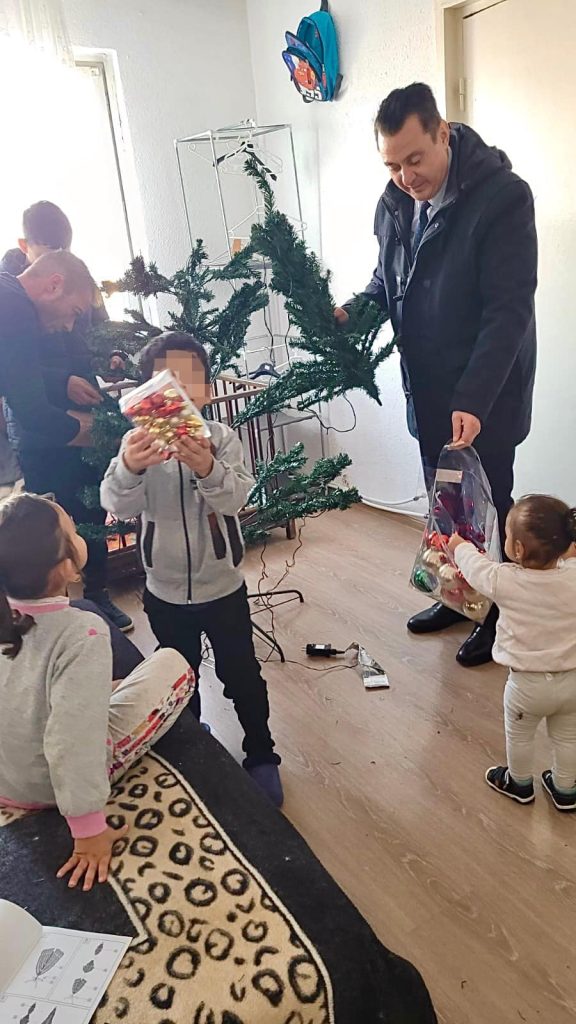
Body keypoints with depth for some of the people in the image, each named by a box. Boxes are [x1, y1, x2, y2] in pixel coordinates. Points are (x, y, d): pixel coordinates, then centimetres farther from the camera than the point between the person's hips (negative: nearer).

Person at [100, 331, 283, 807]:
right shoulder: (137, 442, -10)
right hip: (165, 592, 2)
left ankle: (262, 755, 36)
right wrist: (129, 468, -45)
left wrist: (208, 469, -48)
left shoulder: (222, 438, -11)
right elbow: (117, 504, -22)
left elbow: (235, 497, -25)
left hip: (223, 587, -1)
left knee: (242, 676, 13)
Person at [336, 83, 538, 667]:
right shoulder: (395, 202, 2)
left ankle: (500, 612, 29)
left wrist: (473, 400, -29)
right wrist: (352, 313, -6)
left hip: (485, 394, -6)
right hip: (427, 387, 6)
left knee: (486, 504, 7)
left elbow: (509, 310, -22)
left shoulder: (502, 197, -17)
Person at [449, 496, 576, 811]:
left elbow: (476, 566, -3)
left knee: (519, 737, 23)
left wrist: (461, 546, 16)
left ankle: (519, 783, 45)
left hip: (527, 683, -3)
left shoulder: (505, 581, -23)